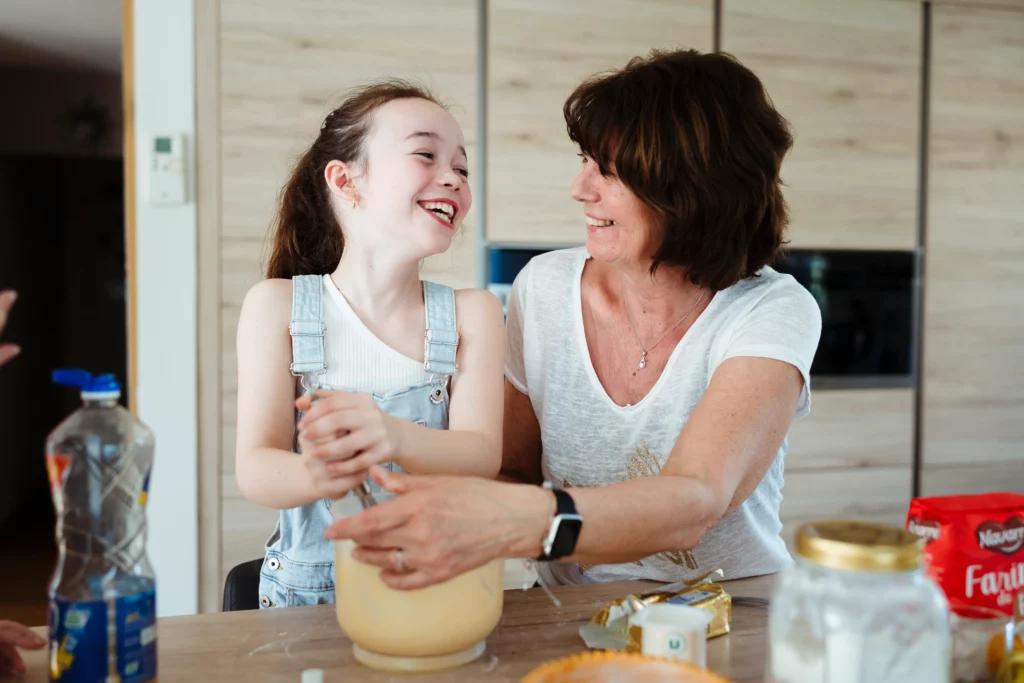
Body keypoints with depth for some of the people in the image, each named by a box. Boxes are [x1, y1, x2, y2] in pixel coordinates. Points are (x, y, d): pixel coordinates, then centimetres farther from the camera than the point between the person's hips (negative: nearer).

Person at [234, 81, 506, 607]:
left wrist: (393, 437, -34)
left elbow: (483, 457, -12)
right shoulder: (278, 306, -2)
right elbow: (254, 469, -10)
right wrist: (317, 475, -34)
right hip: (307, 593, -1)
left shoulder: (471, 314, 1)